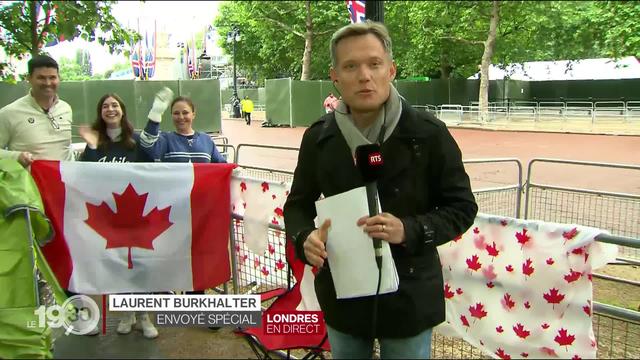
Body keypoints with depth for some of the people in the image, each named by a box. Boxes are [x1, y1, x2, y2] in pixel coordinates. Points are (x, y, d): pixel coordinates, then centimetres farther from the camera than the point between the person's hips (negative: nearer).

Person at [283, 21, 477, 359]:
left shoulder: (428, 133, -13)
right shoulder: (318, 137, -3)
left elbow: (461, 207, -6)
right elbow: (298, 203, 7)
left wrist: (410, 231, -24)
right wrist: (304, 238, -15)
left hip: (408, 298, -3)